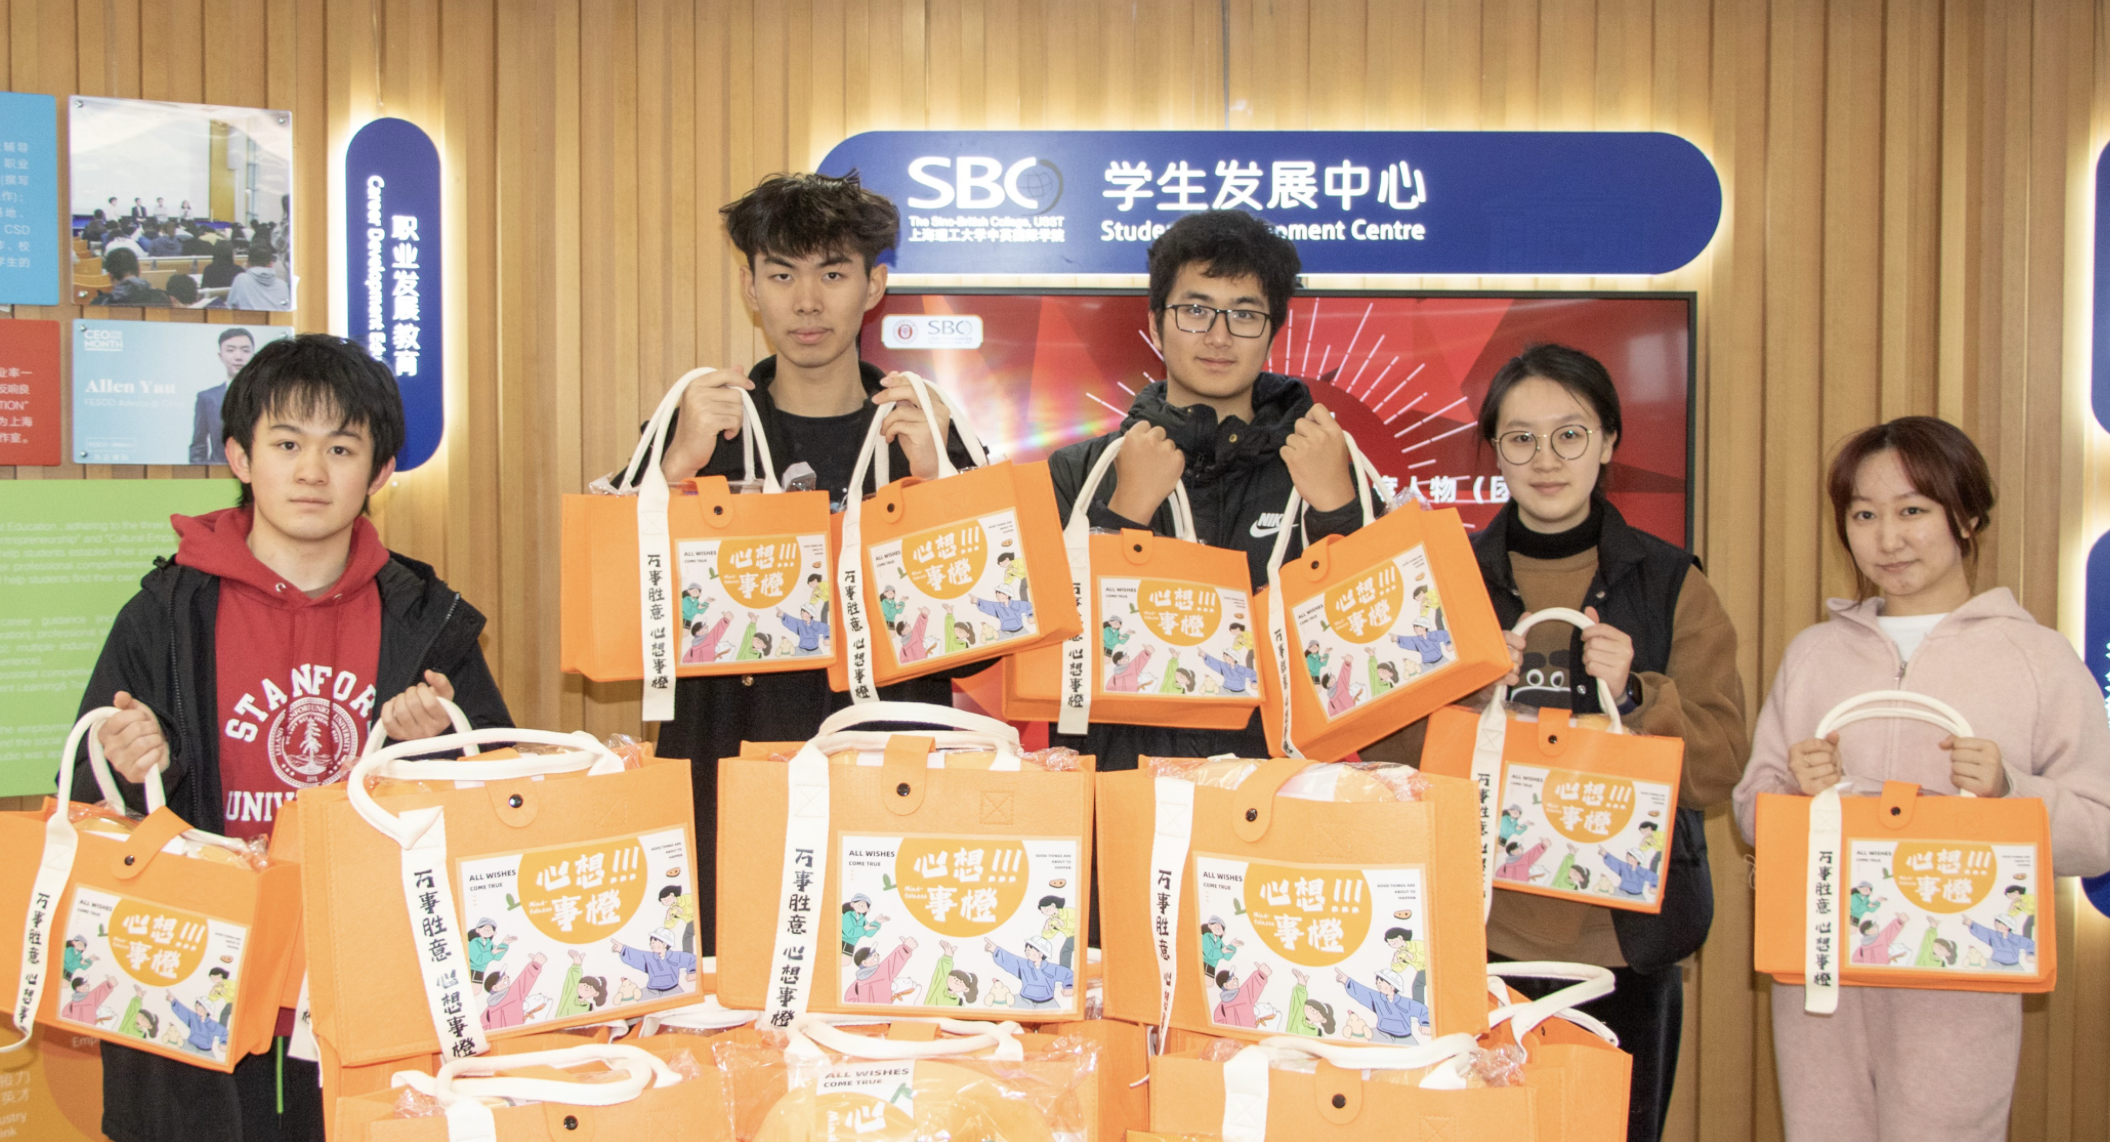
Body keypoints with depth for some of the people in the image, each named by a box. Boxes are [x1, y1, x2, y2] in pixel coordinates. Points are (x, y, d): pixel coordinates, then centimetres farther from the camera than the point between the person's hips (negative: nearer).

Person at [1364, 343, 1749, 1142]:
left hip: (1624, 932, 0)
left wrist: (1634, 696, -17)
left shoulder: (1670, 584, 4)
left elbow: (1720, 765, -1)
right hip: (1479, 927, 0)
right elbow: (1386, 753, 2)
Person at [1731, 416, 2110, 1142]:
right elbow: (1751, 812, 11)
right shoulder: (1813, 653, 12)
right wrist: (1794, 790, -9)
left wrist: (2009, 791, -19)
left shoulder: (2038, 657, 1)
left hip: (1958, 983, -3)